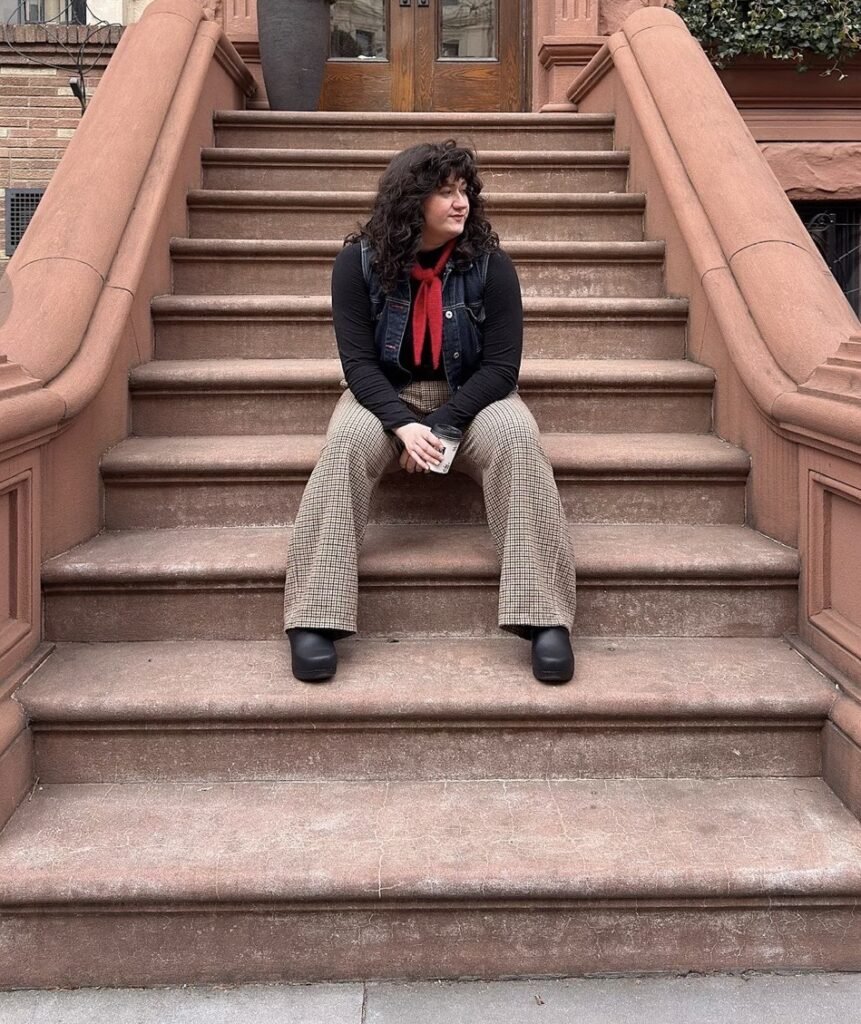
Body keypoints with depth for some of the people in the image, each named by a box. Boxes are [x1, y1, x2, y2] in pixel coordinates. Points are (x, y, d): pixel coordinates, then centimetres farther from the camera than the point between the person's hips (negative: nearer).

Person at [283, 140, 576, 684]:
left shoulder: (490, 265, -9)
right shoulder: (360, 262, -8)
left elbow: (501, 365, -11)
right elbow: (358, 360, -12)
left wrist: (441, 423, -22)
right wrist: (403, 424, -28)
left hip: (471, 395, 0)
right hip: (386, 395, 0)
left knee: (517, 439, -32)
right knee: (346, 445, -32)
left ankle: (546, 616, -34)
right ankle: (315, 619, -35)